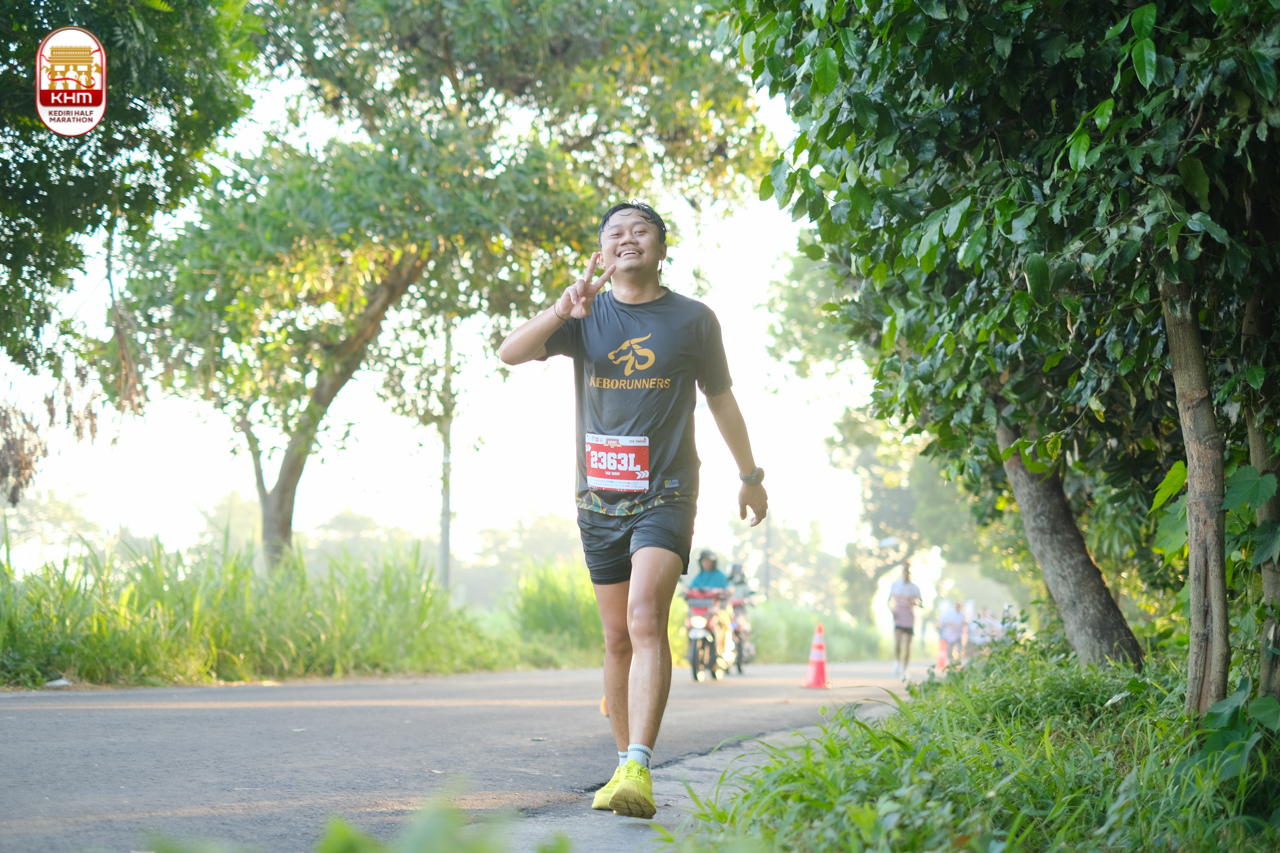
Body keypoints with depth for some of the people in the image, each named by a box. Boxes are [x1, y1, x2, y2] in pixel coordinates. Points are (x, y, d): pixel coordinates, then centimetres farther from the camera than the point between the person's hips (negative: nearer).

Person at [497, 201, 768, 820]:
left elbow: (721, 399, 16)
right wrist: (562, 310, -26)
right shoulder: (584, 316, 5)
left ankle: (638, 771, -31)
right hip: (600, 499, 3)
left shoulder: (693, 320, 3)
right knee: (618, 638, 10)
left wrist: (750, 477, 23)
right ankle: (624, 764, 23)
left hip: (666, 495, -3)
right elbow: (510, 353, -10)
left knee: (646, 619, -22)